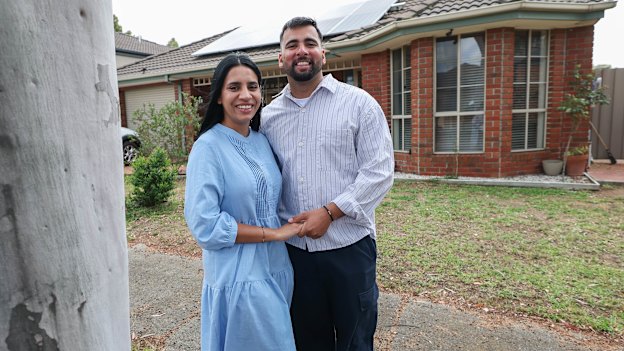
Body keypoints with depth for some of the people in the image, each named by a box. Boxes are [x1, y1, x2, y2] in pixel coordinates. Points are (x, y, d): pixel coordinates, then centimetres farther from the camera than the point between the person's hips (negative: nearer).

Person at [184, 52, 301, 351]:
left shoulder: (262, 141, 4)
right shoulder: (208, 147, -15)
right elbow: (205, 226, -20)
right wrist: (274, 233, -16)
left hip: (277, 269, 6)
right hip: (238, 278, -6)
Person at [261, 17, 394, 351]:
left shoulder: (358, 103, -3)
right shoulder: (268, 116, 7)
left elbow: (379, 172, -10)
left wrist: (329, 211, -17)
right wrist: (281, 223, -3)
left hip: (349, 247, -3)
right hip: (293, 249, 3)